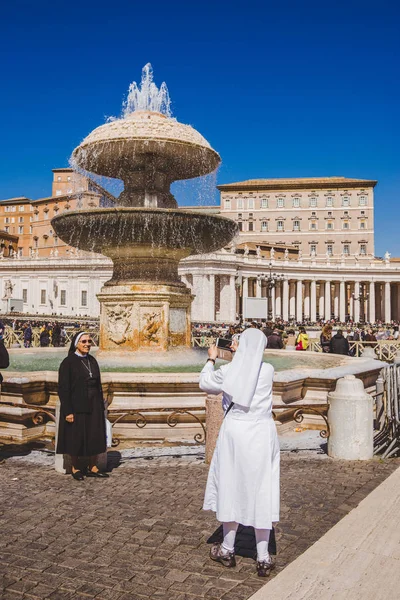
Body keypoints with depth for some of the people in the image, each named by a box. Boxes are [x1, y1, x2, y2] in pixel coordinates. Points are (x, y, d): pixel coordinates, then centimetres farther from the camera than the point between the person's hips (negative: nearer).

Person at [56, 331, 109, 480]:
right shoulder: (68, 362, -10)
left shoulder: (92, 361, 8)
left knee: (94, 437, 8)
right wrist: (67, 411, -17)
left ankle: (92, 468, 20)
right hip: (76, 406, -5)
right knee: (76, 438, 5)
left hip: (93, 405, 6)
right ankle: (75, 468, 22)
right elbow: (63, 388, -12)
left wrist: (101, 406, 9)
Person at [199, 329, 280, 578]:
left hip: (235, 431, 0)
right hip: (262, 433, 1)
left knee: (232, 487, 14)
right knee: (262, 492, 8)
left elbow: (205, 383, 8)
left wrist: (211, 360, 22)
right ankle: (263, 558, 15)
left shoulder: (228, 371, -10)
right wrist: (241, 354, 26)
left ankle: (228, 551, 29)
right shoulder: (268, 370, -7)